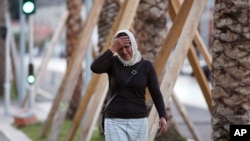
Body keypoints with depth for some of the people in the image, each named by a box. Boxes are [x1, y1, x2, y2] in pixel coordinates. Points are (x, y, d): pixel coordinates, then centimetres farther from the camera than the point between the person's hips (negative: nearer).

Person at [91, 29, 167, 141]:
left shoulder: (146, 66, 1)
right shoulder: (112, 62, -1)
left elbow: (156, 94, -2)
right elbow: (95, 68, -22)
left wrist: (163, 117, -16)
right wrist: (112, 49, -21)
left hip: (138, 121, 1)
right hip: (115, 122, -1)